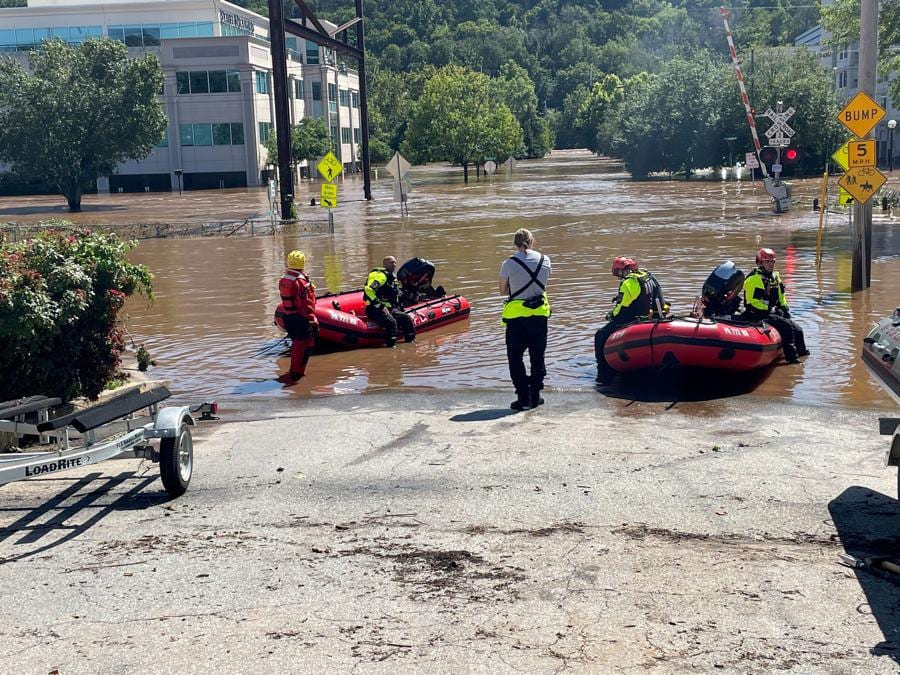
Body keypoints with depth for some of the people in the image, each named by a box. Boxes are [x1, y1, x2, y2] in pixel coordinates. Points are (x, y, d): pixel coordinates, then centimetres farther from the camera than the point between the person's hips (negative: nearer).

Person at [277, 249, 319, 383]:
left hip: (288, 317, 9)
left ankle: (294, 371, 29)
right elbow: (306, 304, -21)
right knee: (305, 345, -1)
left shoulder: (282, 280, 8)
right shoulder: (301, 281, -18)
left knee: (296, 344, 20)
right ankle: (296, 373, -2)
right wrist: (313, 321, -18)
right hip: (301, 318, -9)